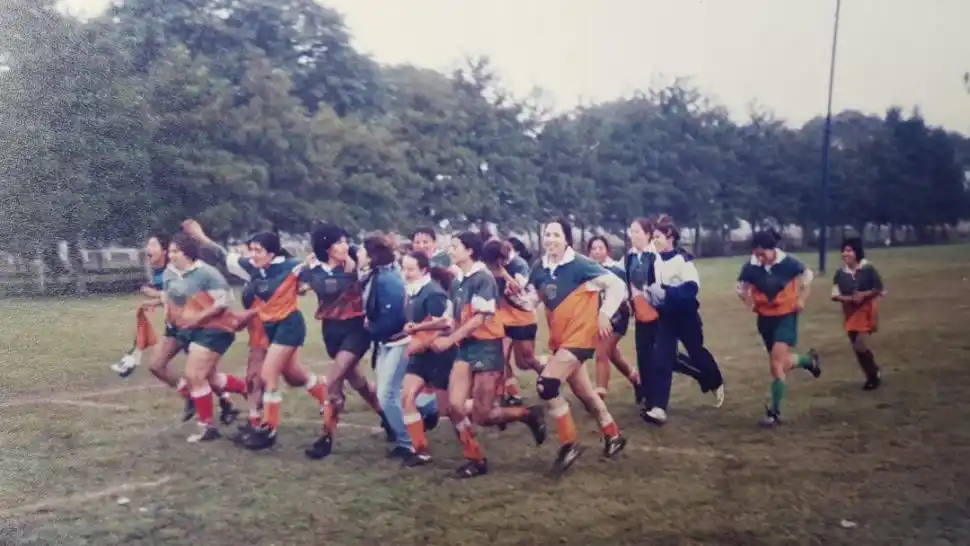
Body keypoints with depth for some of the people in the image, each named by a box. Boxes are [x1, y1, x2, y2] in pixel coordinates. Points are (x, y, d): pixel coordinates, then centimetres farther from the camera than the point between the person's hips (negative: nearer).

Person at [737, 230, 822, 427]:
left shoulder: (787, 263, -18)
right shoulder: (750, 267, -13)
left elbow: (807, 275, 2)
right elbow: (741, 288, 6)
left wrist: (801, 300, -1)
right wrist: (751, 304, -10)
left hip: (786, 315, -4)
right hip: (765, 318, 4)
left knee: (777, 363, -14)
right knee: (781, 363, 13)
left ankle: (774, 411, -7)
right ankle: (810, 361, 47)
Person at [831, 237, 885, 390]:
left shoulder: (868, 269, -12)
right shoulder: (840, 274, -4)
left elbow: (880, 290, -6)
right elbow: (835, 295, -4)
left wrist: (864, 295, -20)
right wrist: (850, 298, -20)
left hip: (867, 312, -4)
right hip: (851, 314, 4)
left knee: (861, 345, -14)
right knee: (857, 348, 8)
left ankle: (875, 375, 9)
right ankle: (872, 376, 27)